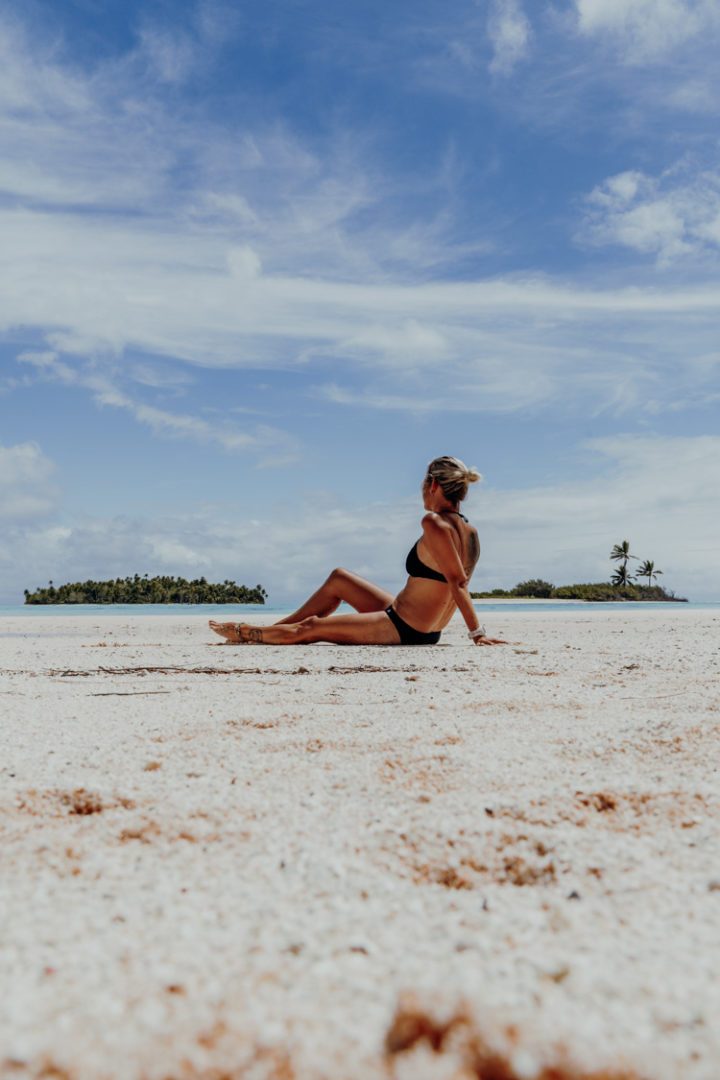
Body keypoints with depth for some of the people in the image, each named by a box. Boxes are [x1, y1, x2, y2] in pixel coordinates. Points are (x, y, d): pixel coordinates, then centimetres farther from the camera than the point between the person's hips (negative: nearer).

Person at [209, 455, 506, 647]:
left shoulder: (434, 523, -21)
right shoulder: (469, 531, 5)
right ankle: (266, 632, 31)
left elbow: (457, 581, -26)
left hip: (403, 630, -9)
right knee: (337, 578, 20)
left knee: (307, 629, 4)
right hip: (424, 632, 9)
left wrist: (477, 632, -25)